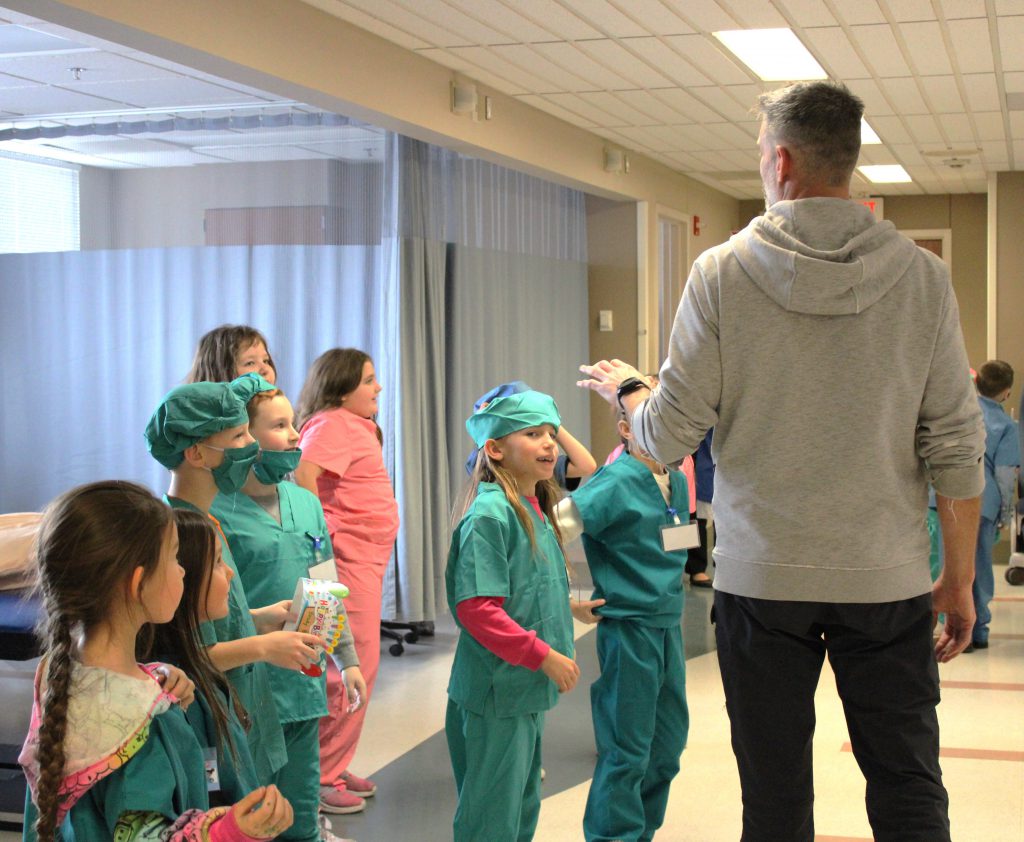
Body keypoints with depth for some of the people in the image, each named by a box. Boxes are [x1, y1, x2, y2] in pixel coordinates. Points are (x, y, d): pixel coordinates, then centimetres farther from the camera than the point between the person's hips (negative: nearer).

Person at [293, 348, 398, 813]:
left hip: (365, 560, 11)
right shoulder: (333, 425, -13)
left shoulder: (354, 426, 18)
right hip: (347, 559, -11)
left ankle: (334, 767, 25)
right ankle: (321, 776, 1)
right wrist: (320, 531, -21)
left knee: (357, 667, 15)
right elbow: (303, 473, -28)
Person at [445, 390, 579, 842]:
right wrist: (546, 657, -20)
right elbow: (477, 609, -23)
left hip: (529, 689, 9)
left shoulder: (535, 511, 11)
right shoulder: (489, 514, -18)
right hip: (497, 692, -9)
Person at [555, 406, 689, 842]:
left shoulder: (677, 483, 7)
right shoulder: (616, 482, -15)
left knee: (669, 740, 15)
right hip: (628, 627, -8)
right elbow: (552, 529, -19)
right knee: (627, 749, -1)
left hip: (668, 623, 8)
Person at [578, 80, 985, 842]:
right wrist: (960, 578, 8)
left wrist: (624, 388, 17)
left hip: (763, 579, -1)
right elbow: (956, 448, -3)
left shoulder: (721, 274, -7)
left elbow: (669, 436, -4)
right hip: (887, 580, 1)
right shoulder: (922, 276, -3)